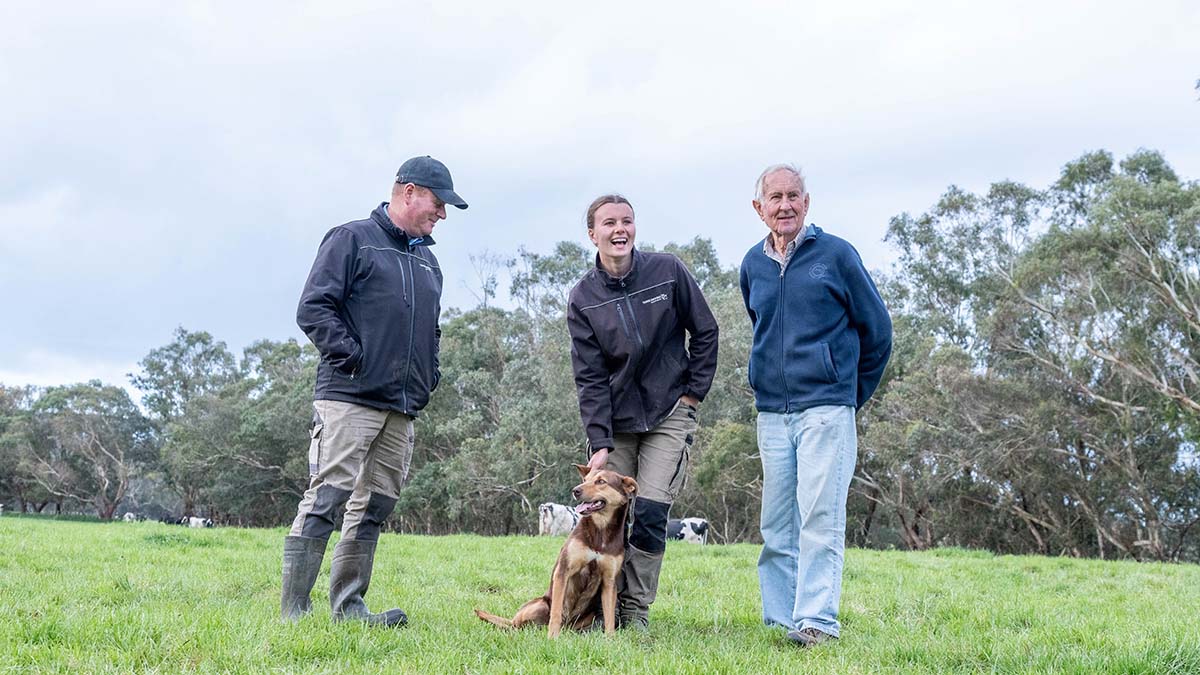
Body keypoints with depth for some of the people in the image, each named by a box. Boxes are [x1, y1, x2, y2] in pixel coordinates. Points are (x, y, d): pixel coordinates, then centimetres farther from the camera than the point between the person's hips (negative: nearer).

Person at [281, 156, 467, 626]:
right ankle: (293, 607, -9)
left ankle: (349, 604, 13)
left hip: (402, 407, 8)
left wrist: (427, 379, 18)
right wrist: (352, 357, -13)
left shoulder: (427, 260, 23)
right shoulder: (353, 239, 0)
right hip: (349, 398, -8)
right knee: (328, 496, -12)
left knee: (376, 505, 7)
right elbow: (313, 309, -8)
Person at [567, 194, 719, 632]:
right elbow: (590, 378, -5)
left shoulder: (668, 272, -5)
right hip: (615, 421, 1)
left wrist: (694, 393, 2)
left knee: (650, 512, -10)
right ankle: (606, 607, 14)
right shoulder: (582, 298, -2)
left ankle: (636, 609, 4)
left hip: (668, 416, -1)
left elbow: (705, 332, 6)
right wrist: (599, 443, -13)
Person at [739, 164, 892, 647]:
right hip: (771, 412, 5)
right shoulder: (752, 265, 11)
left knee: (820, 518, -10)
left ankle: (816, 621, -10)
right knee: (776, 526, 5)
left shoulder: (836, 254, -2)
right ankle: (779, 622, 11)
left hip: (826, 408, -4)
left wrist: (853, 394, 12)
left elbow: (876, 330, 6)